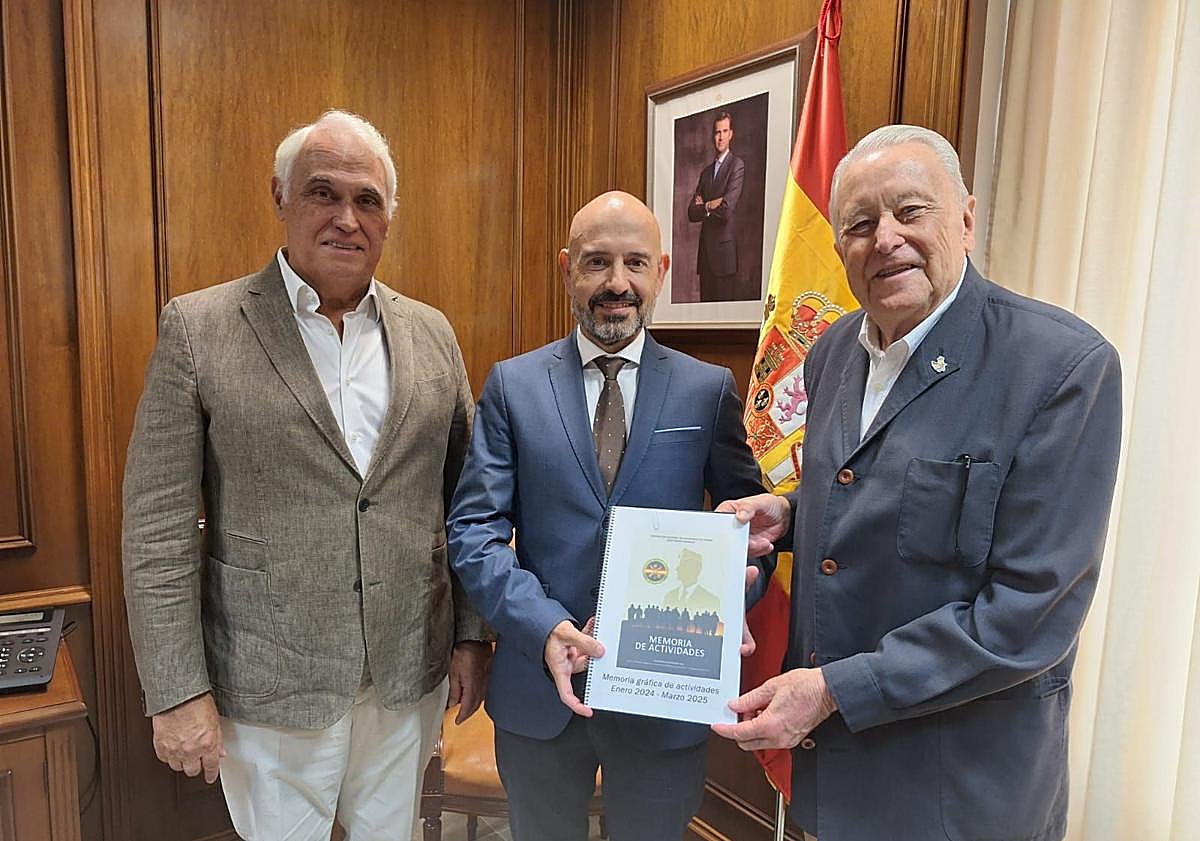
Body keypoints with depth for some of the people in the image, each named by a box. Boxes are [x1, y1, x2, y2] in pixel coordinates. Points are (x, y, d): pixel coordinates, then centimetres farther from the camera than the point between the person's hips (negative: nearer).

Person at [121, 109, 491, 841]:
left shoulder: (432, 334, 1)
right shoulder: (199, 328, -8)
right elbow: (158, 526, -8)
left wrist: (473, 636, 5)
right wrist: (177, 691, -9)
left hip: (411, 672, 3)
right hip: (269, 684, -2)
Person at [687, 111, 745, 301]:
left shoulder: (737, 165, -2)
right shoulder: (706, 171, 19)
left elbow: (727, 209, -14)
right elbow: (691, 212, 11)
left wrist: (703, 208, 1)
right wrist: (709, 207, -6)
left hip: (724, 250, -6)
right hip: (705, 251, 6)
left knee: (725, 302, -6)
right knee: (706, 302, 7)